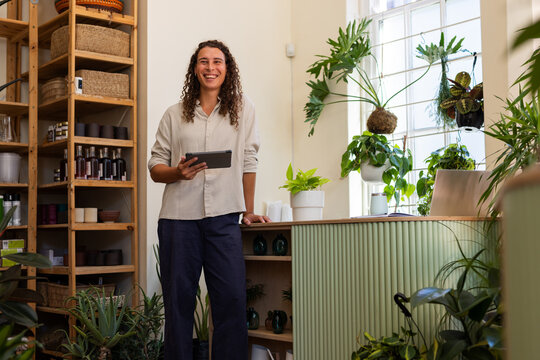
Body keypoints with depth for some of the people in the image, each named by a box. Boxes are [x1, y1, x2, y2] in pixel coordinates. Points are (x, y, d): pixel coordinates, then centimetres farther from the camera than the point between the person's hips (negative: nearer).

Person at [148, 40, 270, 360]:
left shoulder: (243, 109, 10)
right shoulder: (175, 115, 13)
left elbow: (249, 162, 9)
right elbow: (155, 167, 11)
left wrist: (249, 211, 9)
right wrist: (177, 172, -10)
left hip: (223, 216, -1)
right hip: (179, 216, 1)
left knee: (232, 298, -6)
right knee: (179, 300, 3)